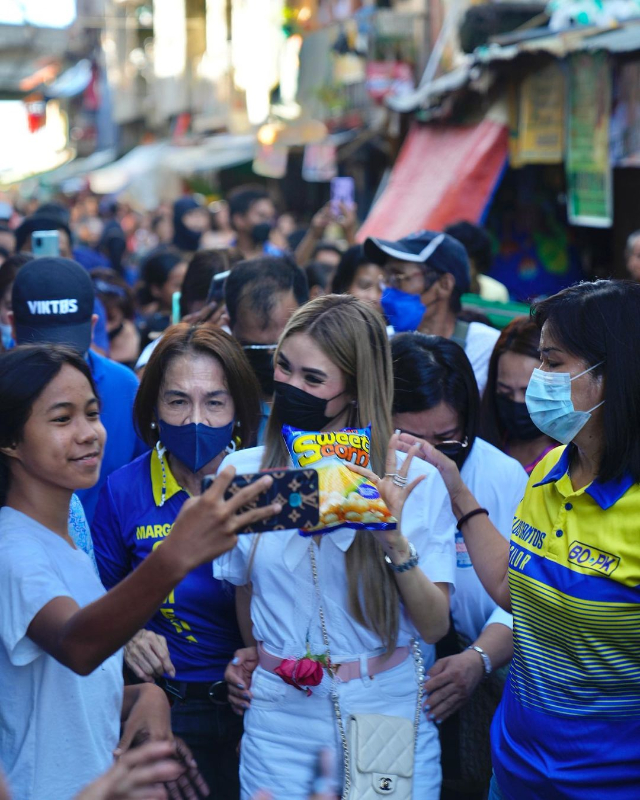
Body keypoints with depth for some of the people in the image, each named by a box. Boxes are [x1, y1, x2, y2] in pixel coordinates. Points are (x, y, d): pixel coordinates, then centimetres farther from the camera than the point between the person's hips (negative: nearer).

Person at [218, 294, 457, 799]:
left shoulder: (413, 480, -6)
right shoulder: (243, 472, -1)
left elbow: (435, 626, -8)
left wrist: (395, 542, -20)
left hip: (391, 715, -1)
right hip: (281, 725, 1)